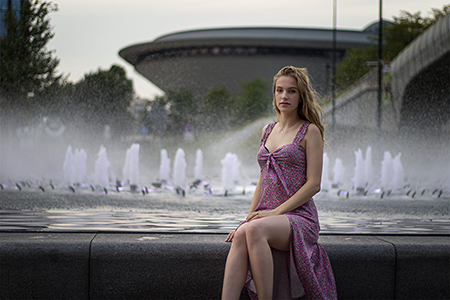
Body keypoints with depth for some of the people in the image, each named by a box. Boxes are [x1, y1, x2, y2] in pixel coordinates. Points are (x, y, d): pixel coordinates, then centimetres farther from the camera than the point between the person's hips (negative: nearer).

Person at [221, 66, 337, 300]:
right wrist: (250, 216, 7)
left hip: (299, 217, -4)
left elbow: (313, 184, -6)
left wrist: (276, 212, -14)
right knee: (241, 236, -31)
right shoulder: (268, 131, 20)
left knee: (255, 229, -37)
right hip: (267, 217, 5)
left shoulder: (310, 131, 2)